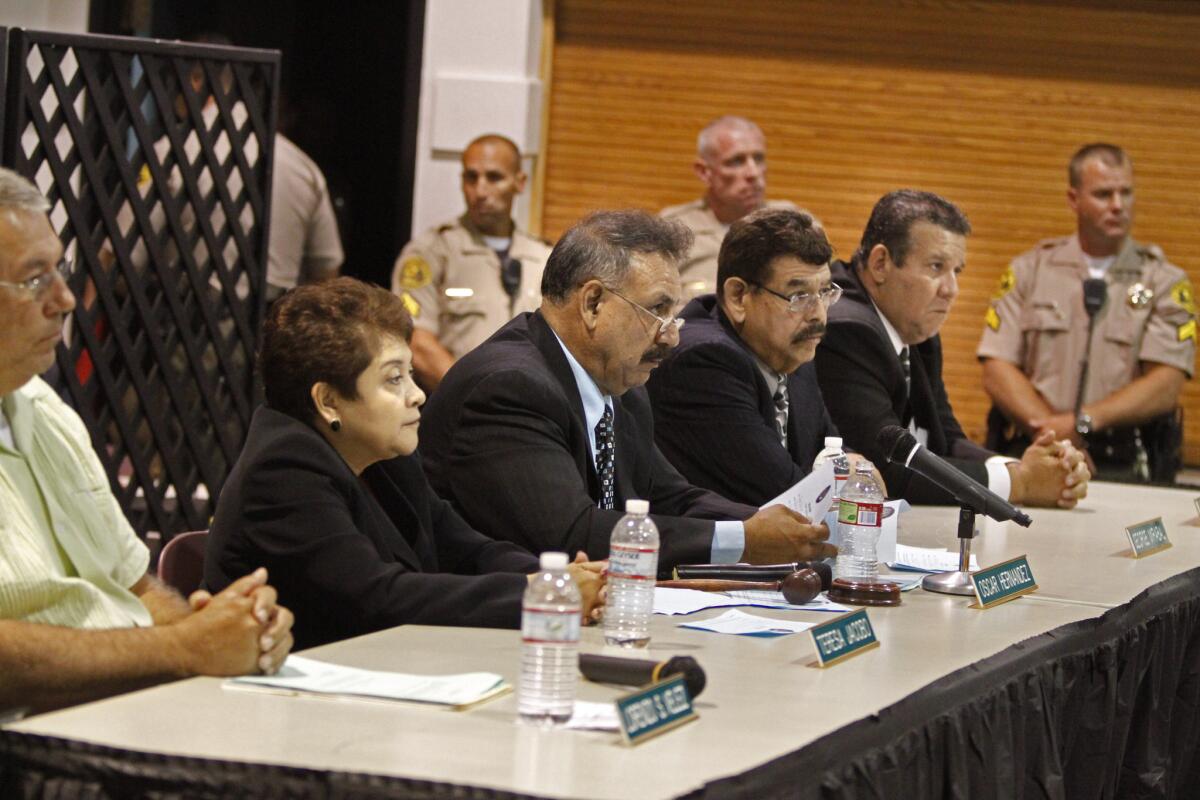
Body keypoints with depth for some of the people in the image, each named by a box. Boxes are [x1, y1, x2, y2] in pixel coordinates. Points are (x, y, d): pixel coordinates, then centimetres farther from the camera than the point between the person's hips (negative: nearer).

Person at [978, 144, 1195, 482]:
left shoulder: (1165, 282, 10)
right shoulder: (1029, 270, 14)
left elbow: (1165, 388, -2)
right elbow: (997, 372, 5)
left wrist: (1084, 422, -14)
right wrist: (1053, 432, -11)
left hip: (1124, 467, 0)